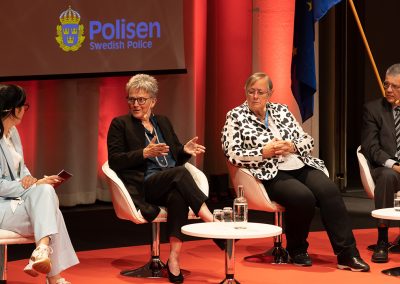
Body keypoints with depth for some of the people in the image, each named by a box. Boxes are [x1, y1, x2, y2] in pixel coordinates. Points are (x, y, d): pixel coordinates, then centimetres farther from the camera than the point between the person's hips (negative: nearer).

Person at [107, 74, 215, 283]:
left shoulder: (163, 122, 24)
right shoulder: (120, 124, 9)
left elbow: (176, 159, 23)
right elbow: (114, 162, -4)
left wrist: (185, 151, -1)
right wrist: (144, 153, -16)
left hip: (172, 184, 4)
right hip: (144, 186, -4)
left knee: (178, 196, -35)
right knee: (180, 173, -34)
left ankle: (174, 259, -40)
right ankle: (211, 221, -36)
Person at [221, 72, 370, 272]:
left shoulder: (281, 110, 18)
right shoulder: (236, 117, 5)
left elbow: (308, 141, 17)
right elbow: (232, 154, -6)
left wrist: (291, 147, -5)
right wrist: (263, 152, -14)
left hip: (301, 166, 5)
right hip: (269, 173, -5)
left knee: (329, 190, -24)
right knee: (303, 197, -32)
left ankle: (347, 254, -24)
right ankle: (296, 251, -8)